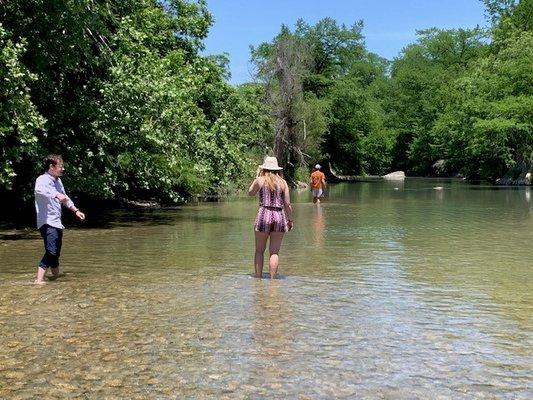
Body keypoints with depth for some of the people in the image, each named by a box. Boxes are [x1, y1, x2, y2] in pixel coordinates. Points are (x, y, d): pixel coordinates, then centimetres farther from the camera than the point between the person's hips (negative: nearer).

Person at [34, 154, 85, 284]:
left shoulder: (58, 180, 13)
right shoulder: (42, 179, -15)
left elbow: (64, 198, 29)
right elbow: (39, 190, -40)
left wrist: (75, 210, 28)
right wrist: (56, 195, -53)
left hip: (57, 223, 9)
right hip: (47, 223, -9)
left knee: (56, 252, 20)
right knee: (51, 251, -21)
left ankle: (56, 275, 37)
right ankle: (39, 280, -22)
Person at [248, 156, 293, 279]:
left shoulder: (260, 180, 0)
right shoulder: (283, 182, 5)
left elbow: (250, 193, 19)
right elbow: (287, 204, 3)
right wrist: (290, 220, 13)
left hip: (264, 215, -2)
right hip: (279, 216, 2)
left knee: (259, 251, 11)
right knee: (274, 252, 5)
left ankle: (258, 278, 11)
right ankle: (272, 279, 2)